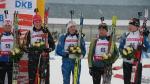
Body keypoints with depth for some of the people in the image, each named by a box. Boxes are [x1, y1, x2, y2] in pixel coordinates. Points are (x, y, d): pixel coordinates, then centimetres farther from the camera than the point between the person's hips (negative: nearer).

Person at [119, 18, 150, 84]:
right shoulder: (125, 35, 3)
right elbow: (120, 47, 5)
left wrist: (142, 47, -22)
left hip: (138, 62, -1)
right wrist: (124, 52, -15)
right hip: (127, 62, 1)